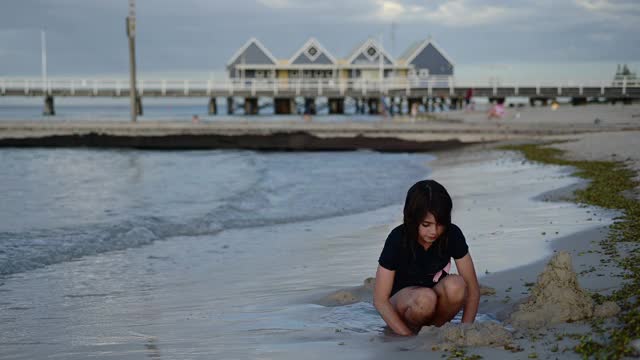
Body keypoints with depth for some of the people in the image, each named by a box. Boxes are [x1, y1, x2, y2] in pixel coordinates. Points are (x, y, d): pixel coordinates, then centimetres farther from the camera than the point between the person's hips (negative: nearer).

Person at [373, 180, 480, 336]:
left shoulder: (452, 235, -17)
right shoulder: (398, 240, -23)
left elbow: (473, 289, -11)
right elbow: (380, 300, -20)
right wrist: (409, 337, -25)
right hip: (401, 301, -2)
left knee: (455, 285, -31)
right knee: (425, 298, -37)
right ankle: (413, 329, -6)